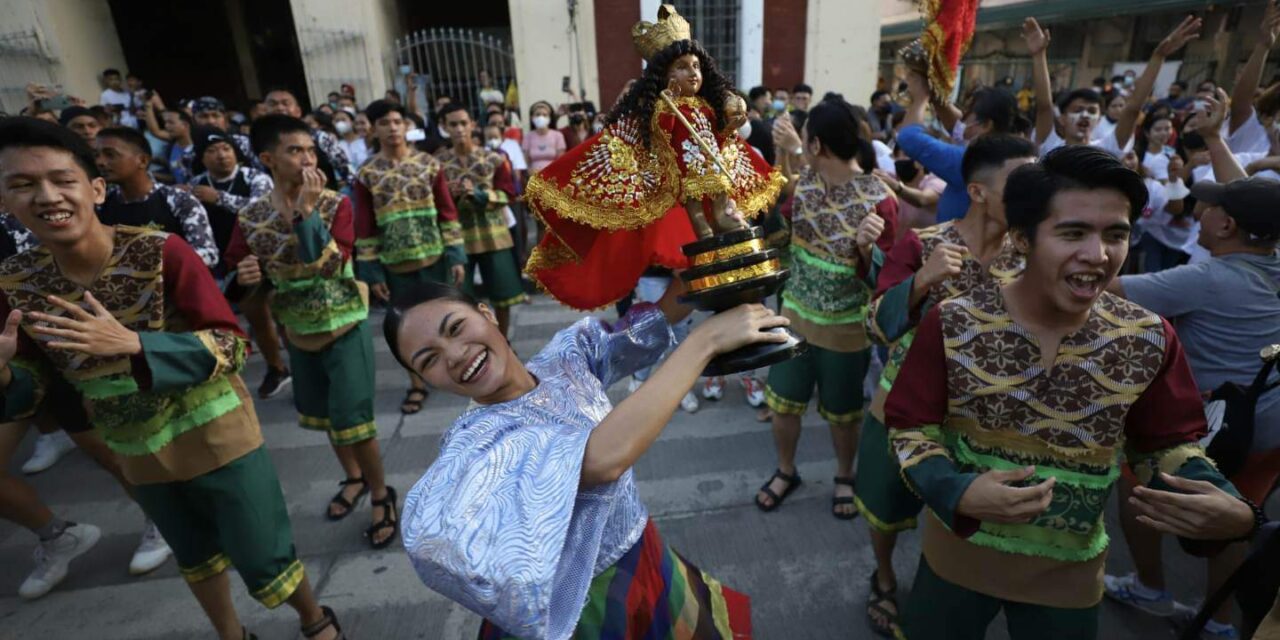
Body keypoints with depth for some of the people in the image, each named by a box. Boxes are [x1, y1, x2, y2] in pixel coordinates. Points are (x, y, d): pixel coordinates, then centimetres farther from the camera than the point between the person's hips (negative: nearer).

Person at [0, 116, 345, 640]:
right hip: (139, 454, 5)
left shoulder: (161, 252, -20)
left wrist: (131, 344, -33)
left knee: (263, 561, 6)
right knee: (195, 557, 26)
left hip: (215, 437, -5)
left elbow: (232, 345, -21)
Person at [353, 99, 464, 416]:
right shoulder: (367, 174, -1)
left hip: (434, 256, 0)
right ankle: (417, 384, 24)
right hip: (395, 262, 0)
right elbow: (364, 228, 1)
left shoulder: (429, 164, 0)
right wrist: (371, 271, -2)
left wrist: (457, 255, -5)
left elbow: (447, 213, 0)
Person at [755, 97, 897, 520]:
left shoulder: (878, 200, -19)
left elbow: (879, 278, -16)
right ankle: (785, 471, 41)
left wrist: (867, 247, -36)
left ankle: (844, 477, 44)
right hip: (795, 316, 5)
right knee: (782, 404, 15)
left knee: (842, 414, 17)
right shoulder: (803, 181, -4)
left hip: (846, 329, -4)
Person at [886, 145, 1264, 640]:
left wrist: (1236, 514, -18)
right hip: (957, 557, -1)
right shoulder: (952, 324, -20)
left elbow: (1167, 445, 1)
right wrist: (958, 492, -30)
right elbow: (909, 428, -13)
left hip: (1070, 576, 2)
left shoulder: (1150, 340, -12)